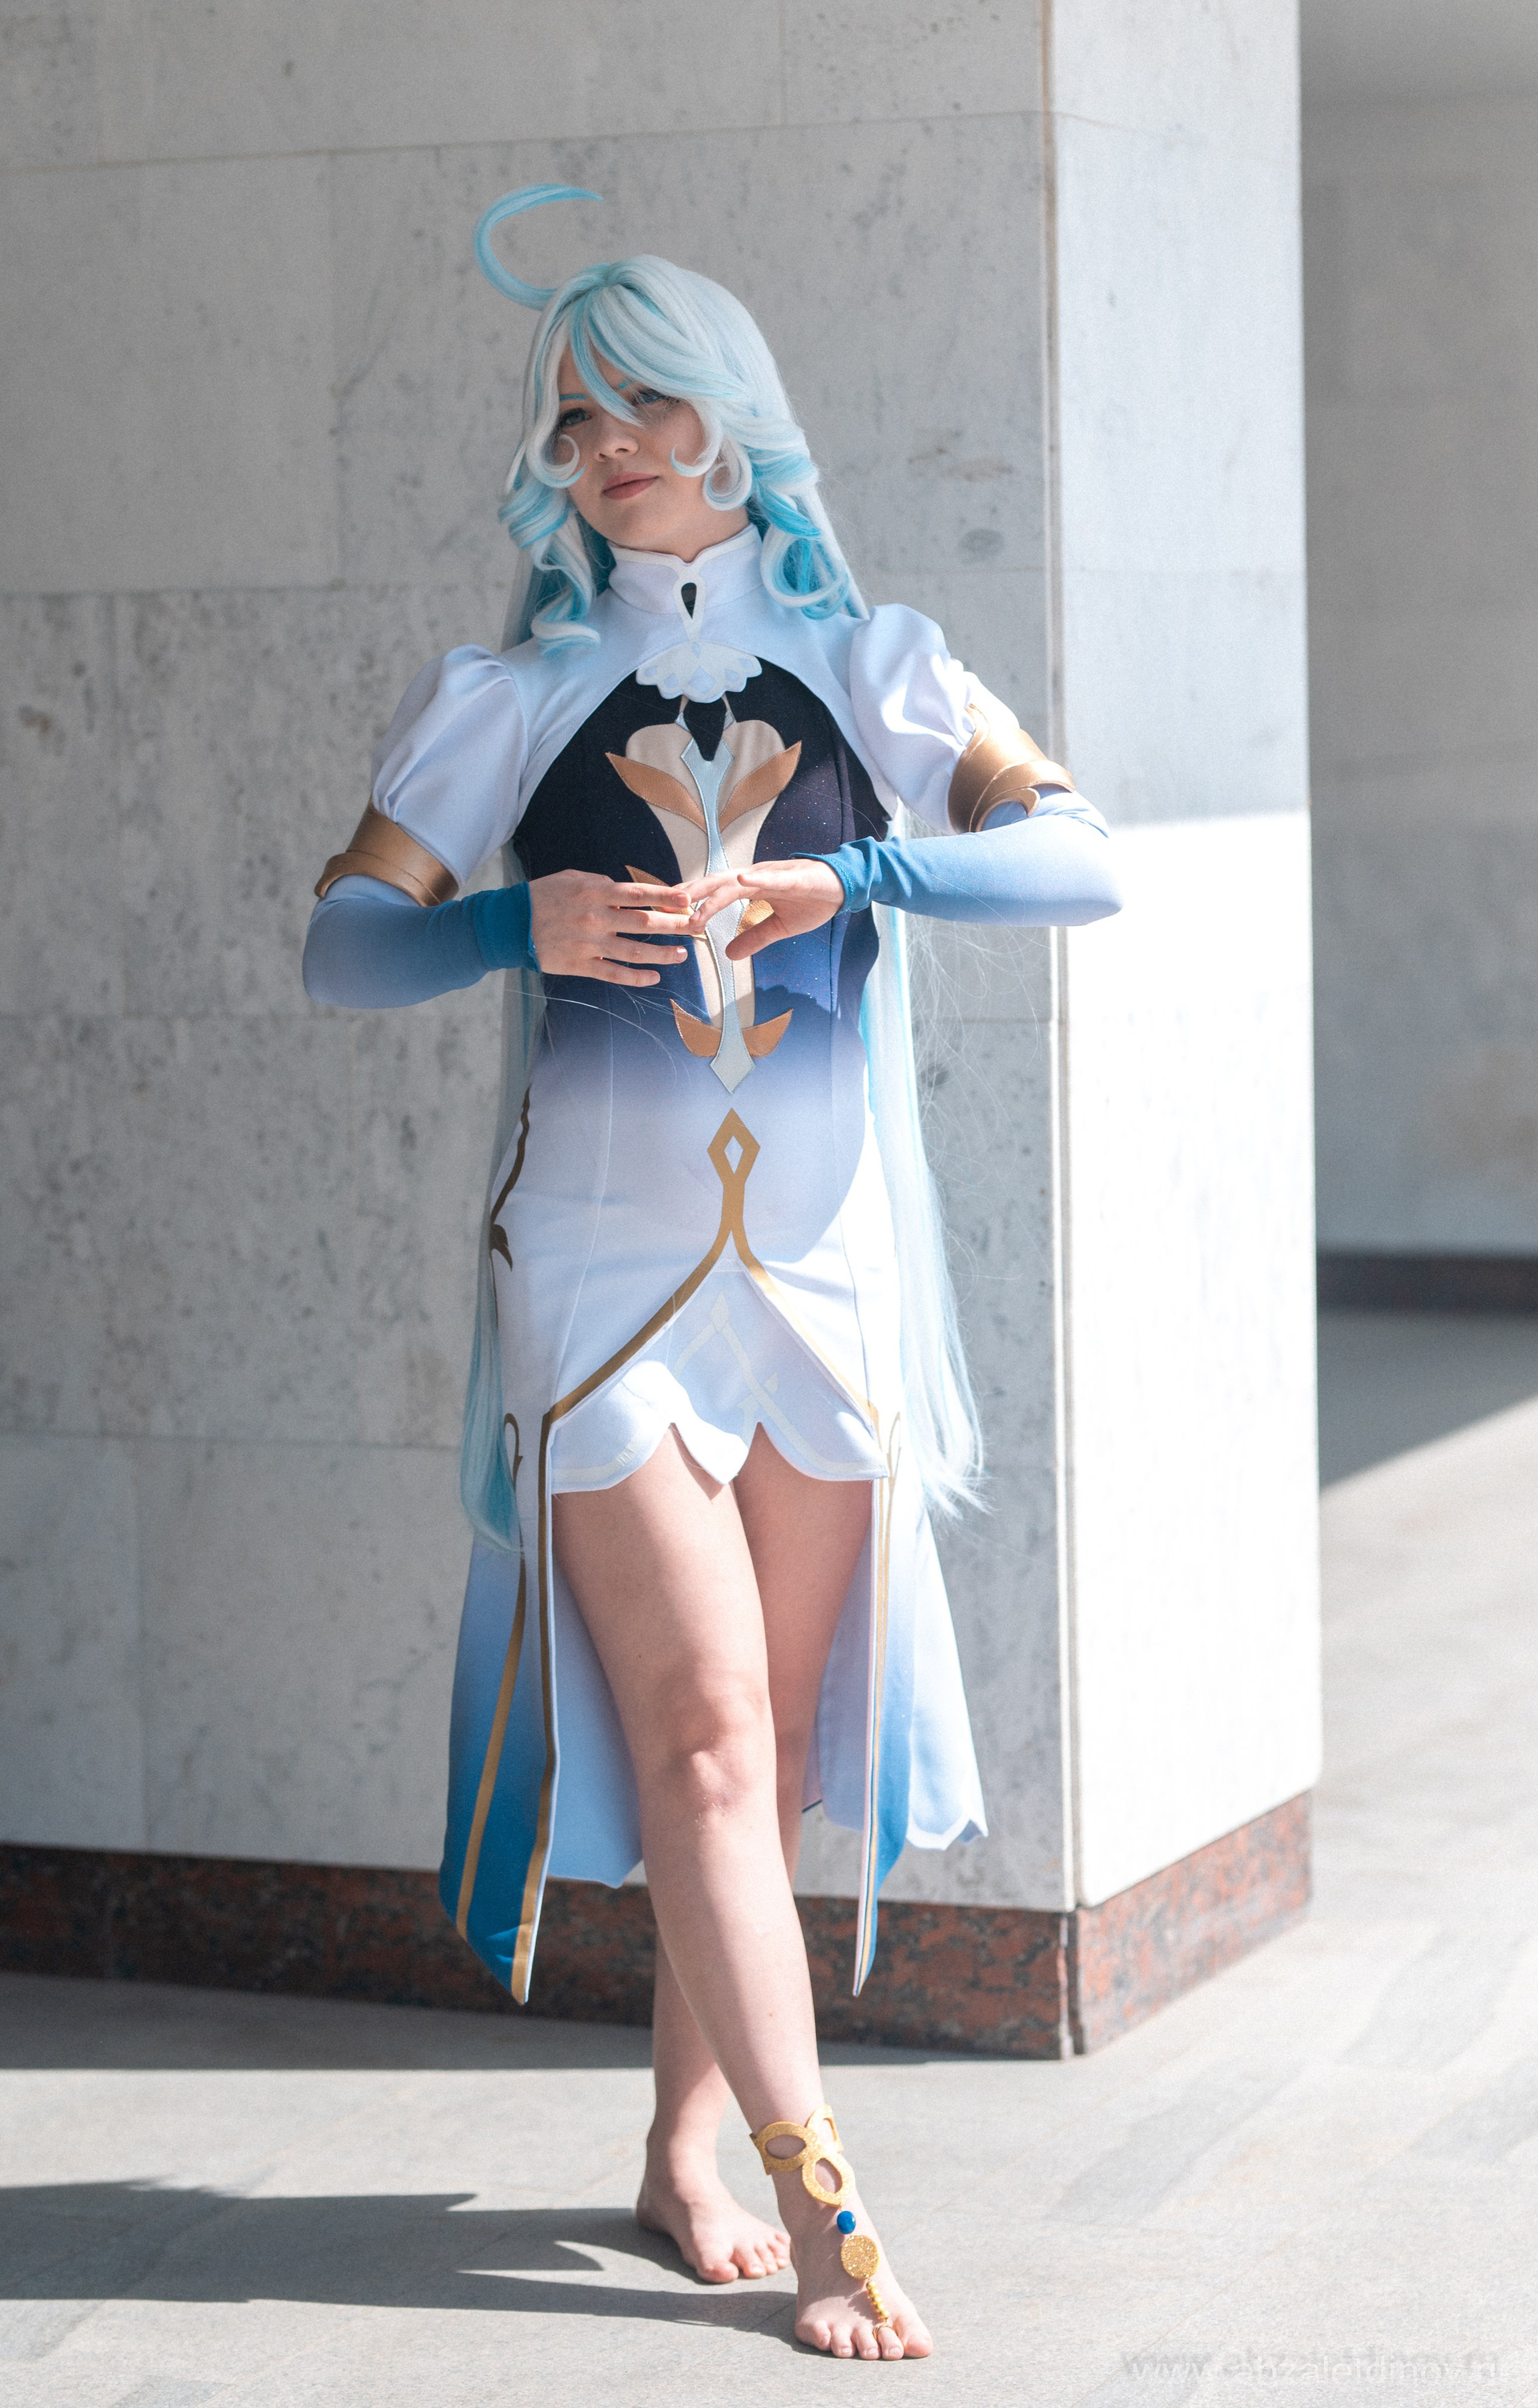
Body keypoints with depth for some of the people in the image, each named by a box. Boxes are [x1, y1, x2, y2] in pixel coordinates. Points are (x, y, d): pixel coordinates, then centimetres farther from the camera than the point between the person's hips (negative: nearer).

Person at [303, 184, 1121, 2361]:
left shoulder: (870, 671, 5)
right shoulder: (510, 700, 4)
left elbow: (1083, 858, -8)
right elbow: (342, 934, -2)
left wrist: (849, 878, -23)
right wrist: (519, 928, -21)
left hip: (832, 1277, 2)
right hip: (601, 1283, -2)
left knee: (766, 1747, 9)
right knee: (701, 1739, -7)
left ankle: (688, 2142, 25)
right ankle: (823, 2210, -5)